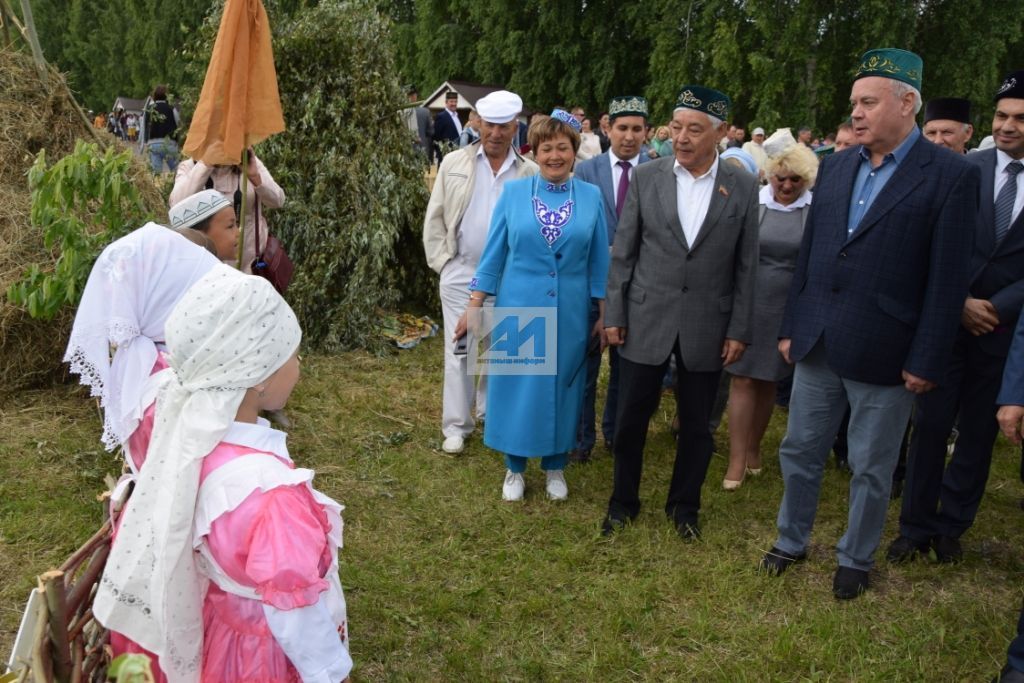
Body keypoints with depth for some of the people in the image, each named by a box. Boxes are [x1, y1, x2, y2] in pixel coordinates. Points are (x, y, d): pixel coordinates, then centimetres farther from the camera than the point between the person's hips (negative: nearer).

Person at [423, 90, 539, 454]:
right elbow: (435, 217, 5)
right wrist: (441, 260, -1)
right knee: (458, 349, 3)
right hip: (460, 273, 0)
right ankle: (456, 425, 14)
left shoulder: (530, 173, 0)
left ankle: (491, 413, 31)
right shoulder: (454, 164, 2)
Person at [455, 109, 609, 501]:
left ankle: (555, 466, 29)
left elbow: (598, 260, 5)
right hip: (519, 307, 0)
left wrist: (604, 314, 5)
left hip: (570, 313, 1)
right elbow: (494, 253, 1)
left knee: (561, 387, 11)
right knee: (517, 386, 7)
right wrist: (474, 308, -2)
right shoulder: (513, 192, -1)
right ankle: (515, 467, 25)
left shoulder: (591, 197, 1)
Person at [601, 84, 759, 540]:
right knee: (630, 419, 8)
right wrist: (614, 314, -1)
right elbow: (623, 252, 1)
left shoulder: (742, 186, -2)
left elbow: (746, 265, 1)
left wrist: (739, 330, -1)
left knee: (696, 426, 12)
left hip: (707, 327, 0)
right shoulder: (645, 178, -2)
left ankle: (684, 506, 33)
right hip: (646, 320, 0)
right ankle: (623, 501, 30)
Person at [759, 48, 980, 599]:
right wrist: (790, 326, 9)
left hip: (883, 354, -4)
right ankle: (791, 541, 36)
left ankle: (855, 560, 32)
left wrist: (926, 362, -11)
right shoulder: (834, 167, 7)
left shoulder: (950, 177, -8)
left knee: (871, 468, 11)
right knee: (799, 450, 16)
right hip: (817, 344, 5)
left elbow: (947, 280, -10)